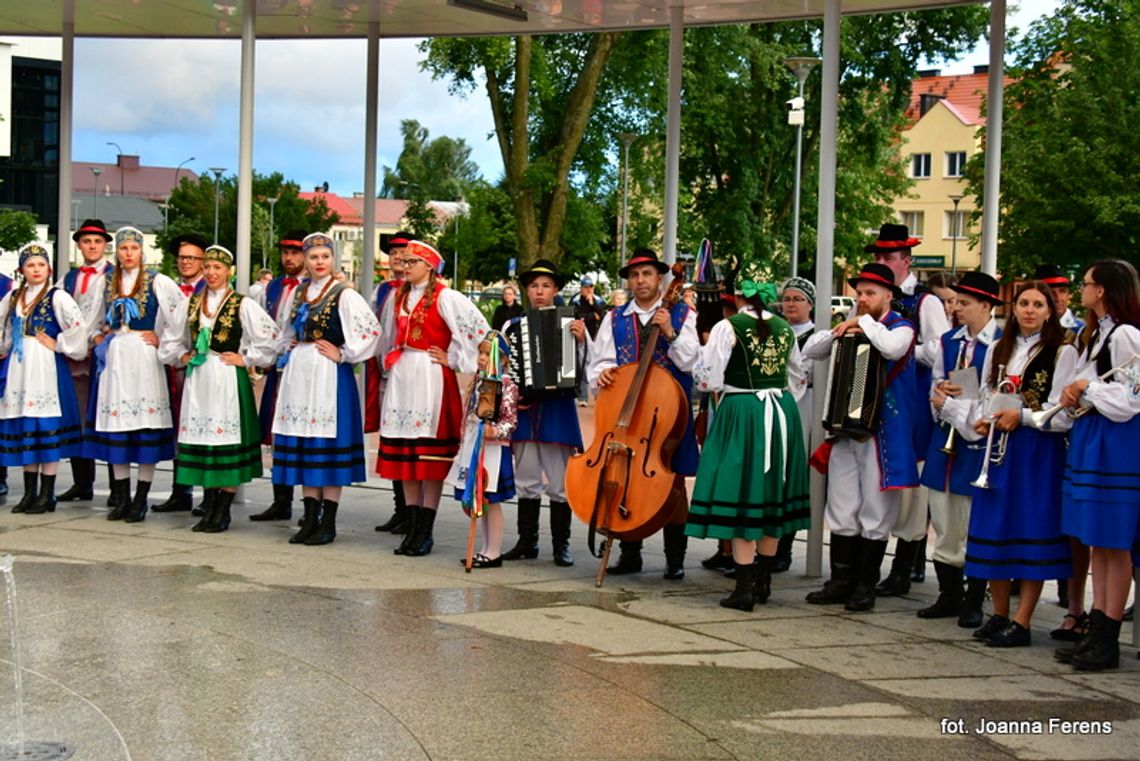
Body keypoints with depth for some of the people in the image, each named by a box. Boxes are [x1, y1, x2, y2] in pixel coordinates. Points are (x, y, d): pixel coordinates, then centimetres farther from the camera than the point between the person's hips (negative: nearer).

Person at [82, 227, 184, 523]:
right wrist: (101, 337, 14)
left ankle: (140, 501, -1)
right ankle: (121, 499, 11)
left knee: (145, 418, -6)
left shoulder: (157, 282, -2)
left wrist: (163, 339, -6)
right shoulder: (109, 283, 13)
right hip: (115, 359, 5)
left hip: (143, 357, -5)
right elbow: (105, 319, 30)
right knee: (116, 424, 4)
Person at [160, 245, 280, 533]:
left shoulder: (242, 304, -4)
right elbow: (174, 338, 24)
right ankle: (209, 509, 14)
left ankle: (222, 512, 3)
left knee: (227, 442, -4)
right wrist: (182, 356, 9)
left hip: (227, 379, -5)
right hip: (198, 379, 5)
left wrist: (246, 359, -7)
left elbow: (271, 337, -7)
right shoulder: (192, 302, 12)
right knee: (202, 443, 6)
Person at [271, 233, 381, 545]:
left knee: (329, 446, -4)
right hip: (299, 375, 7)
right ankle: (310, 519, 14)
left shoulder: (343, 294, -7)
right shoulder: (299, 292, 13)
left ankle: (328, 523, 2)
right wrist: (288, 350, 13)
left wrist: (343, 354, -12)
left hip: (330, 375, -7)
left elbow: (372, 330, -16)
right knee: (303, 449, 7)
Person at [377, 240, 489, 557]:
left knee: (431, 457, -4)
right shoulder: (398, 297, 13)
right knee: (404, 455, 6)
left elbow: (477, 328, -14)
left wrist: (453, 359, -9)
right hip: (401, 377, 7)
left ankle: (425, 532, 1)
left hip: (431, 378, -7)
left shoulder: (444, 297, -8)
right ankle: (412, 528, 13)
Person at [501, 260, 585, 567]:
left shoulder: (571, 323, 3)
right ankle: (527, 541, 18)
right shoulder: (512, 326, 8)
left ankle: (561, 544, 8)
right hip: (523, 408, 2)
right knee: (526, 480, 9)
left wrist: (581, 341, -20)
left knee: (560, 481, 0)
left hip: (558, 407, -2)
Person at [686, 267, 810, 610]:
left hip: (742, 411, -6)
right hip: (782, 413, 6)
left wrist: (704, 349, 8)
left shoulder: (729, 327, -9)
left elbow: (707, 379, -9)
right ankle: (763, 582, 23)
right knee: (771, 498, 14)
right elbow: (798, 380, 17)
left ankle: (745, 588, -4)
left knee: (742, 495, -2)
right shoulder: (784, 328, 9)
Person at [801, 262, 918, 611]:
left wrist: (865, 323, -13)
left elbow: (892, 348, -26)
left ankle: (865, 586, 7)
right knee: (841, 510, 7)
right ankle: (840, 581, 13)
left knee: (875, 511, 0)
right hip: (846, 429, 6)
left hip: (882, 433, -6)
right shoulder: (851, 329, 14)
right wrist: (837, 332, -5)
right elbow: (809, 352, 11)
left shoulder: (900, 327, -3)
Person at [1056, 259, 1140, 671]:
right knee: (1097, 542, 11)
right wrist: (1075, 395, 4)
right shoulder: (1097, 333, 16)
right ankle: (1096, 631, 16)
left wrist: (1086, 387, -8)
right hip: (1091, 441, 10)